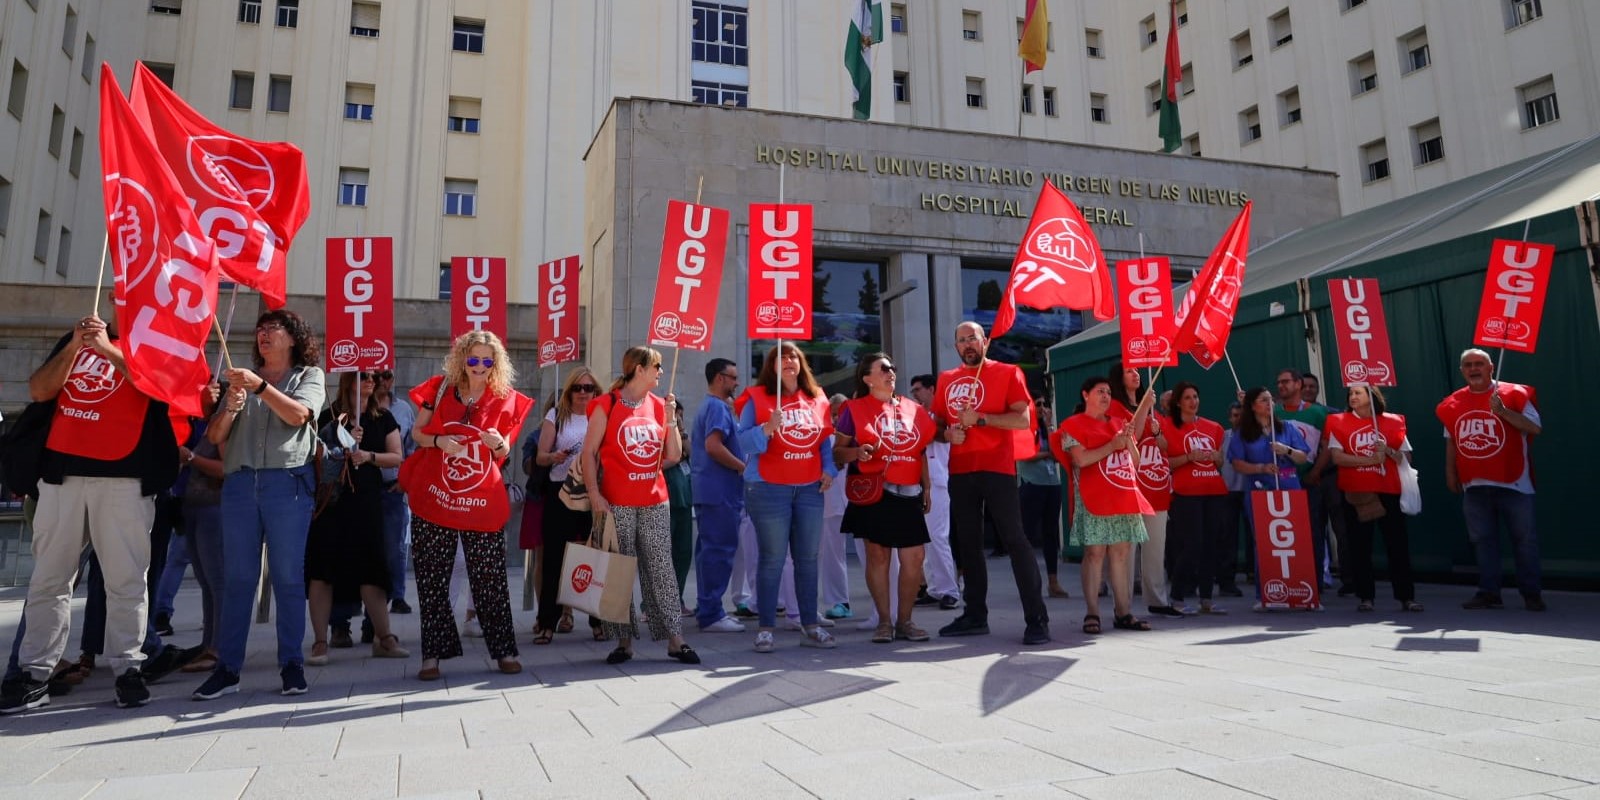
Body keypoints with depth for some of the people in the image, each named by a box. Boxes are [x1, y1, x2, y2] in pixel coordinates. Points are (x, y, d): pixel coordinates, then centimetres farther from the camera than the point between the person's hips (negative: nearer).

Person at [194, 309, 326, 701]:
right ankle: (227, 668, 4)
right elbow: (215, 436, 13)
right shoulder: (242, 378, 20)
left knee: (288, 577, -2)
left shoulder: (309, 375, 11)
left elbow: (297, 414, -9)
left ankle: (292, 664, 3)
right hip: (240, 482, 3)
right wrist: (230, 407, -6)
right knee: (237, 577, 1)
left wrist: (260, 386, -19)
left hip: (288, 481, -3)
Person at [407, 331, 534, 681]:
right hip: (434, 499, 1)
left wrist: (499, 444, -14)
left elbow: (503, 453, 9)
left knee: (490, 580, 2)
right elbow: (417, 432, 8)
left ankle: (504, 651, 11)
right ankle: (433, 654, 14)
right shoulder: (441, 388, 2)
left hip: (483, 503, 0)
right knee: (432, 580, 5)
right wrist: (439, 441, -12)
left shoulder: (505, 399, 3)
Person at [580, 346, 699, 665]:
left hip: (655, 503, 4)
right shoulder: (607, 405, -2)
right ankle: (625, 640, 13)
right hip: (617, 504, -4)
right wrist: (594, 494, -11)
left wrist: (670, 418, -1)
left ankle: (675, 639, 7)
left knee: (662, 569, 4)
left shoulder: (658, 405, 10)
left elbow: (674, 456, 10)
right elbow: (589, 453, -3)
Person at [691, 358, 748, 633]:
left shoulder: (708, 406, 20)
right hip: (720, 491, -11)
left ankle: (708, 610, 19)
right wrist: (744, 467, -14)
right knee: (719, 551, -8)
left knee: (709, 549, 13)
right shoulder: (718, 407, -12)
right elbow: (713, 446, -23)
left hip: (708, 490, 11)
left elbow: (693, 445, 28)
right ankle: (711, 614, -5)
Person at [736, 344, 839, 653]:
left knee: (808, 558, 8)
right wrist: (767, 428, -25)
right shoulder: (757, 398, -2)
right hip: (769, 488, -4)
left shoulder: (817, 398, 11)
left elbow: (826, 438, 17)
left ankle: (810, 626, 17)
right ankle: (766, 628, 7)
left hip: (809, 488, 4)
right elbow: (743, 441, -9)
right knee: (772, 559, -1)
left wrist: (828, 468, 3)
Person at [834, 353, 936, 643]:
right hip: (873, 493, -4)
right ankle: (884, 621, 12)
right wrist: (857, 452, -19)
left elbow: (921, 452, 18)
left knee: (914, 558, -1)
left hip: (909, 494, 4)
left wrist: (926, 488, 13)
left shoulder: (912, 409, 13)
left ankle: (904, 621, 12)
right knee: (878, 556, 0)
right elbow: (837, 450, 2)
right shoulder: (855, 409, 2)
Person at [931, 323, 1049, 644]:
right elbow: (936, 424, 19)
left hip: (997, 469, -5)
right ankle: (975, 615, 22)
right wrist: (947, 434, -3)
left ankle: (1037, 619, -4)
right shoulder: (946, 379, 14)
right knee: (967, 544, 11)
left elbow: (1023, 419, -9)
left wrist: (980, 419, -17)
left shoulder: (1007, 373, 1)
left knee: (1014, 540, -8)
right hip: (960, 472, 5)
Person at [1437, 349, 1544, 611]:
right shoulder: (1453, 403, 7)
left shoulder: (1513, 394, -4)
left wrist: (1502, 411, -24)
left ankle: (1531, 594, 14)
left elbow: (1535, 427, -13)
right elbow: (1451, 440, 16)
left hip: (1513, 483, -4)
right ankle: (1488, 592, 14)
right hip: (1474, 486, 4)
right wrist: (1450, 472, 12)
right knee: (1482, 540, 7)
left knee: (1524, 539, 3)